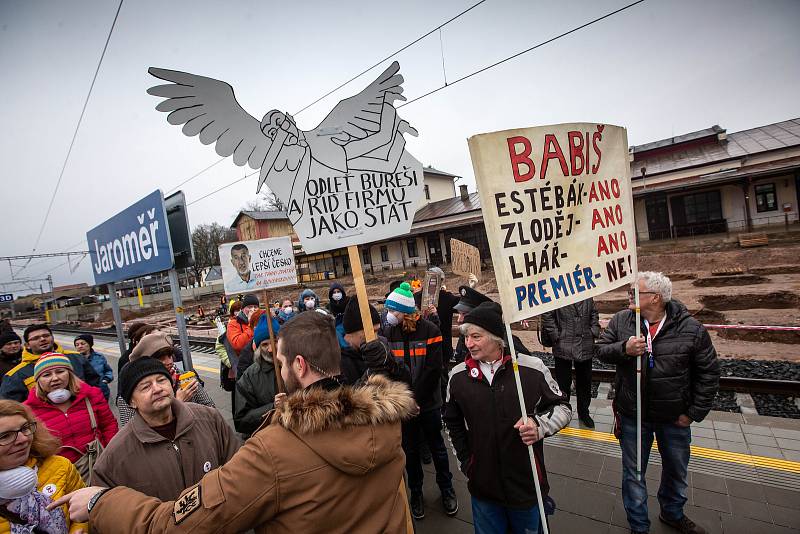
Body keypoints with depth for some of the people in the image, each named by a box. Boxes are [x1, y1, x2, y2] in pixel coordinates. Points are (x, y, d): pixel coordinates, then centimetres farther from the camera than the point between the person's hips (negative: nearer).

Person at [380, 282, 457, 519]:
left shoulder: (428, 330, -12)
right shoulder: (387, 333, -4)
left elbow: (433, 369, -15)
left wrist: (416, 398, -16)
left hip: (428, 402, -2)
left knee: (437, 447, 15)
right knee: (410, 450, 16)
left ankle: (446, 489, 37)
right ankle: (415, 492, 37)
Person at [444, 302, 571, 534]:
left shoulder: (532, 368, -15)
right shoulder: (458, 376, -5)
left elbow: (562, 407, -1)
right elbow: (453, 423, 11)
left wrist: (540, 425, -20)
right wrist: (465, 461, 9)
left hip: (527, 485, -1)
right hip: (483, 486, 2)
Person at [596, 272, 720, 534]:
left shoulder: (691, 328, -13)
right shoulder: (621, 320, -10)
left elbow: (709, 372, -6)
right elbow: (600, 349, -5)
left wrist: (695, 412, -6)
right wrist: (624, 348, -27)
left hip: (674, 417, 1)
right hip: (632, 415, 0)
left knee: (676, 470, 25)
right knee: (634, 473, 13)